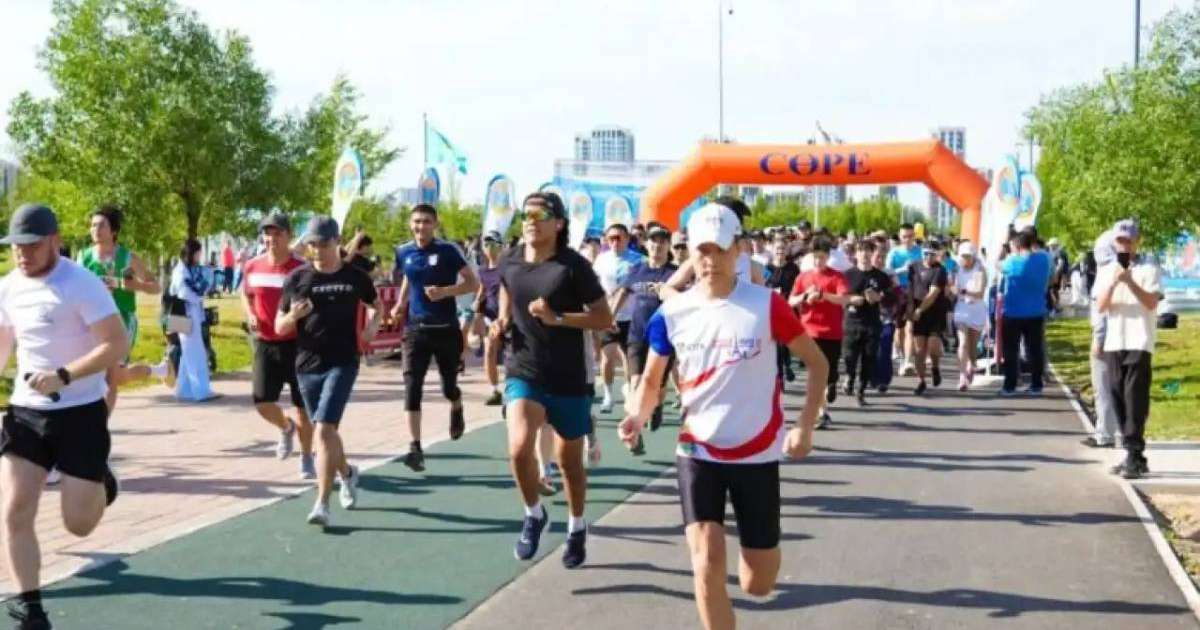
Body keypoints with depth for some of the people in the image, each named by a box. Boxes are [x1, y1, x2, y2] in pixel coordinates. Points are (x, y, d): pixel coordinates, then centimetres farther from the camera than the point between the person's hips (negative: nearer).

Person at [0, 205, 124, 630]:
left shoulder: (82, 285, -15)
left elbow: (118, 345, -21)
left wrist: (63, 377, -29)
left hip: (80, 413, -5)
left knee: (78, 524, 0)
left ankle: (98, 483, 35)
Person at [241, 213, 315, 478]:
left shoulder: (301, 269, -10)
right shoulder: (252, 267, 2)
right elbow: (245, 294, 20)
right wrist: (250, 315, 2)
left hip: (296, 344, -3)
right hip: (265, 344, 3)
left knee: (303, 405, 5)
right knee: (262, 402, -4)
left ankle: (306, 458, 22)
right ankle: (286, 428, 30)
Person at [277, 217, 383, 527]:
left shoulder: (355, 277, 1)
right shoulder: (297, 278, 1)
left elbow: (377, 304, 21)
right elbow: (279, 326, 4)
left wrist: (373, 324, 0)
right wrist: (293, 316, -18)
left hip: (342, 364, -3)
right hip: (307, 365, 3)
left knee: (324, 429, -17)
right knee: (326, 431, 15)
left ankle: (322, 505, -16)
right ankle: (347, 473, 45)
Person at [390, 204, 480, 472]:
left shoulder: (447, 251, -9)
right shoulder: (404, 252, 4)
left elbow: (473, 283, -9)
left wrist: (445, 291, -23)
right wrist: (400, 305, 8)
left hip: (446, 329, -2)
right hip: (416, 329, 3)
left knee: (448, 386, 10)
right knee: (412, 386, -11)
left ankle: (457, 410, 47)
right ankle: (416, 447, -10)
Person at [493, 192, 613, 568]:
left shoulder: (573, 266, -13)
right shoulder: (510, 262, 0)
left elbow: (605, 319, -11)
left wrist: (557, 318, -22)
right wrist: (501, 323, 2)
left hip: (567, 379, -2)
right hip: (523, 373, 2)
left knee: (570, 461, 12)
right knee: (519, 448, -21)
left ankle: (576, 528, 37)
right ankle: (533, 514, 7)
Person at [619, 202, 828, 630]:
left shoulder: (766, 305, -11)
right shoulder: (671, 313, -4)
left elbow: (817, 363, 0)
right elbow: (652, 379, 7)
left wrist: (805, 427, -10)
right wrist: (637, 416, -14)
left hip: (757, 453, -1)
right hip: (698, 452, 1)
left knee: (759, 584, 7)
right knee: (707, 566, -15)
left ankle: (760, 549, 46)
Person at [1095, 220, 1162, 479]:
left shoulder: (1149, 270, 1)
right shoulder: (1105, 271, 13)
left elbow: (1151, 303, -10)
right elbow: (1101, 307, 3)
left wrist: (1130, 281, -18)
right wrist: (1113, 283, -12)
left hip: (1139, 343, -5)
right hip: (1114, 343, 5)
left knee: (1136, 401, -9)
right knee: (1119, 400, 5)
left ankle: (1135, 456, -9)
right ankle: (1132, 456, 12)